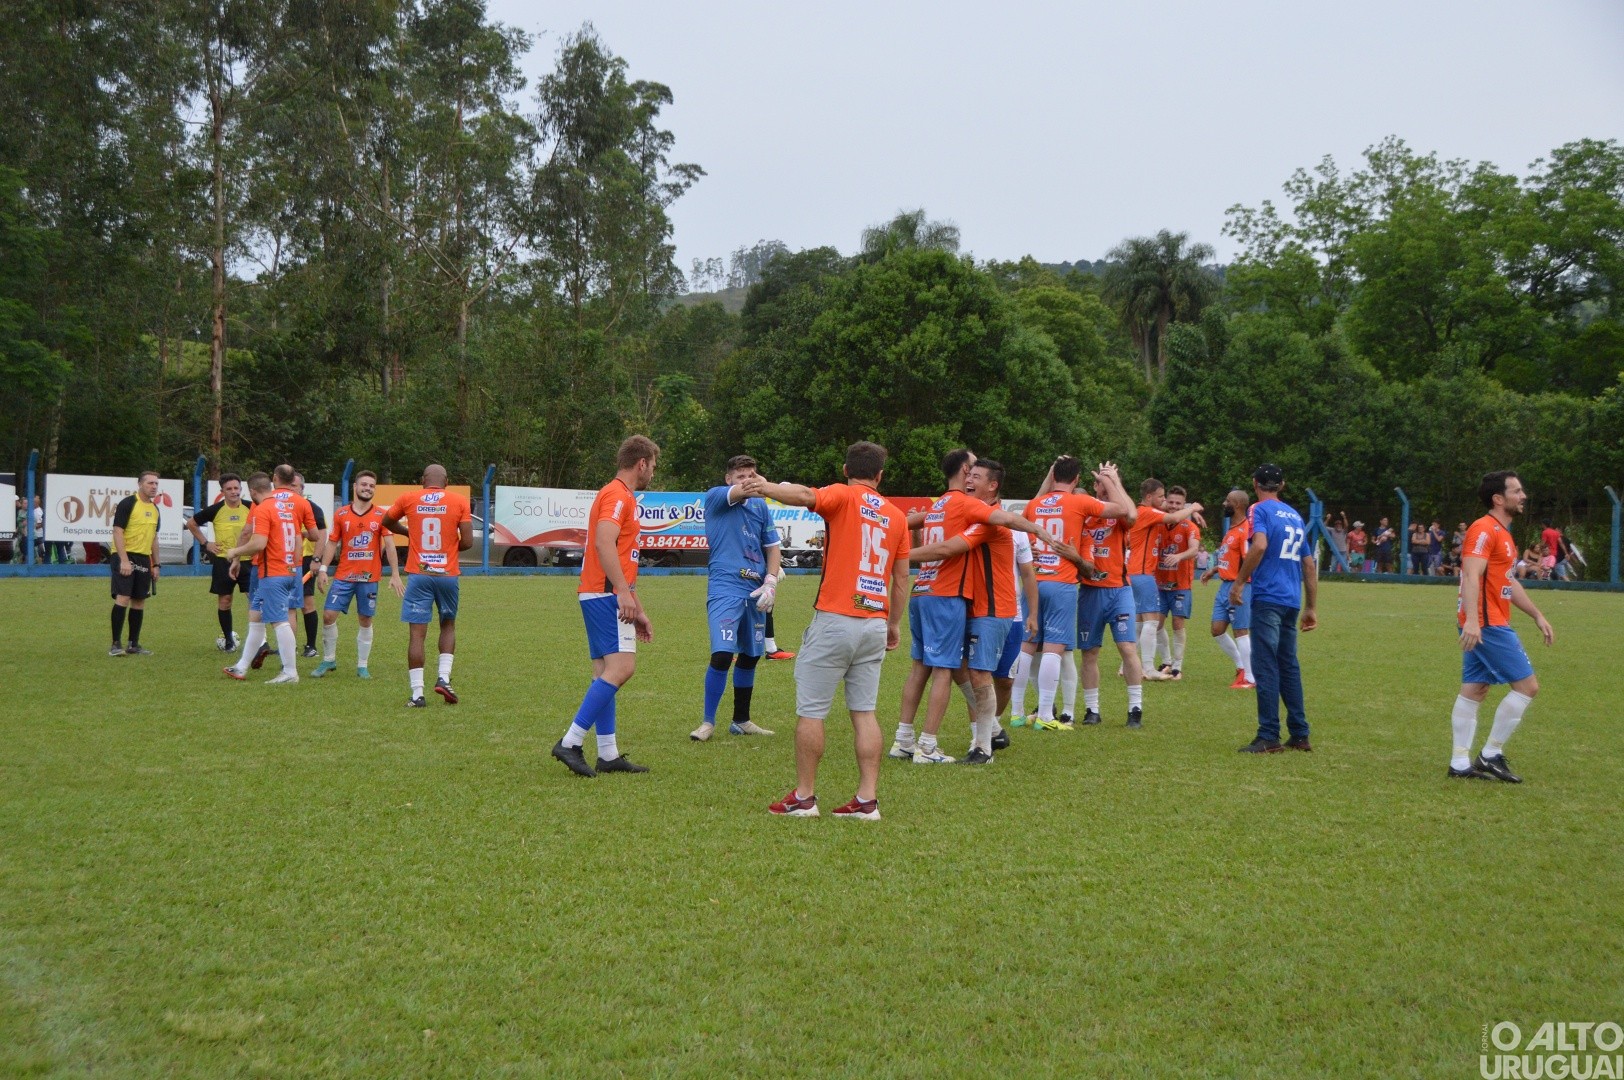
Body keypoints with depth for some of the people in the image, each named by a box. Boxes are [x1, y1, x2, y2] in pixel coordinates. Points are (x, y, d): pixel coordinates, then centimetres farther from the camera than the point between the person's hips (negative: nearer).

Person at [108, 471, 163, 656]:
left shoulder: (154, 509, 14)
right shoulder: (128, 503, -10)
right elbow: (117, 532, -15)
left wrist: (156, 564, 18)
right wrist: (124, 560, -22)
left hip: (144, 559, 8)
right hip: (126, 557, -7)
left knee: (139, 601, 8)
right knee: (123, 598, -12)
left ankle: (133, 645, 15)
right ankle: (116, 645, -8)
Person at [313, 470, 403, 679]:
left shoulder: (381, 516, 0)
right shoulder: (341, 514, 3)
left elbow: (389, 545, -3)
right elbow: (331, 543, 7)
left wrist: (395, 574, -11)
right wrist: (322, 569, -2)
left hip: (369, 578, -1)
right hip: (343, 576, 1)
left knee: (365, 621, 5)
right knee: (328, 615, -4)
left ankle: (362, 666, 16)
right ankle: (328, 660, 14)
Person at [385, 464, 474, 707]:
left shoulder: (408, 499, 4)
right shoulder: (459, 501, 0)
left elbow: (387, 522, 22)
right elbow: (467, 541, -4)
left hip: (418, 575, 0)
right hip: (448, 575, 1)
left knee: (417, 634, 0)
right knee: (448, 626, 21)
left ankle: (417, 694, -2)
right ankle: (443, 677, 6)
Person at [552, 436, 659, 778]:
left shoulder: (622, 496, 25)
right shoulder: (617, 495, -7)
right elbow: (604, 544, -23)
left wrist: (638, 610, 29)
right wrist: (624, 593, -30)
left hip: (601, 596, 11)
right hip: (606, 595, -11)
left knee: (606, 672, 8)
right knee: (621, 667, -16)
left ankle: (608, 754, 9)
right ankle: (570, 742, -17)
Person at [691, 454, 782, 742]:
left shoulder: (760, 506, 14)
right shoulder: (714, 497, 0)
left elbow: (773, 548, 12)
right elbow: (740, 492, -19)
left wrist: (771, 582, 0)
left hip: (755, 591, 6)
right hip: (725, 588, -6)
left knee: (750, 657, 12)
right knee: (722, 655, -15)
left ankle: (741, 721, 26)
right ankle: (708, 722, -1)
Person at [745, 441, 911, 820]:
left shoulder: (843, 497, -2)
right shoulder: (897, 516, 13)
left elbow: (806, 496, -25)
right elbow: (901, 579, 15)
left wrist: (768, 487, -12)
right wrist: (894, 624, 23)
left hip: (835, 620, -5)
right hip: (875, 624, 5)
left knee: (811, 711, 3)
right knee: (865, 712, 8)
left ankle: (803, 797, 8)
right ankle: (867, 799, 6)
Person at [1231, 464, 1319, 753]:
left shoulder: (1260, 509, -2)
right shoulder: (1295, 515, 18)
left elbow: (1259, 545, -21)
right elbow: (1309, 565, 19)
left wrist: (1239, 583, -16)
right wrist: (1311, 607, 22)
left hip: (1267, 597, -7)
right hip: (1292, 600, 7)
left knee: (1266, 667, -6)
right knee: (1289, 666, 13)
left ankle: (1269, 738, -7)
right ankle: (1300, 736, 16)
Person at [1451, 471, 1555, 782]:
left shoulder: (1501, 532, 19)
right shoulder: (1485, 529, -13)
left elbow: (1510, 581, 28)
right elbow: (1471, 576, -24)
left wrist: (1537, 616, 27)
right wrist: (1472, 621, -33)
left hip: (1483, 625, 10)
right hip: (1487, 624, -10)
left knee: (1474, 689, 8)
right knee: (1527, 685, -5)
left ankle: (1460, 763, 10)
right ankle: (1491, 754, 0)